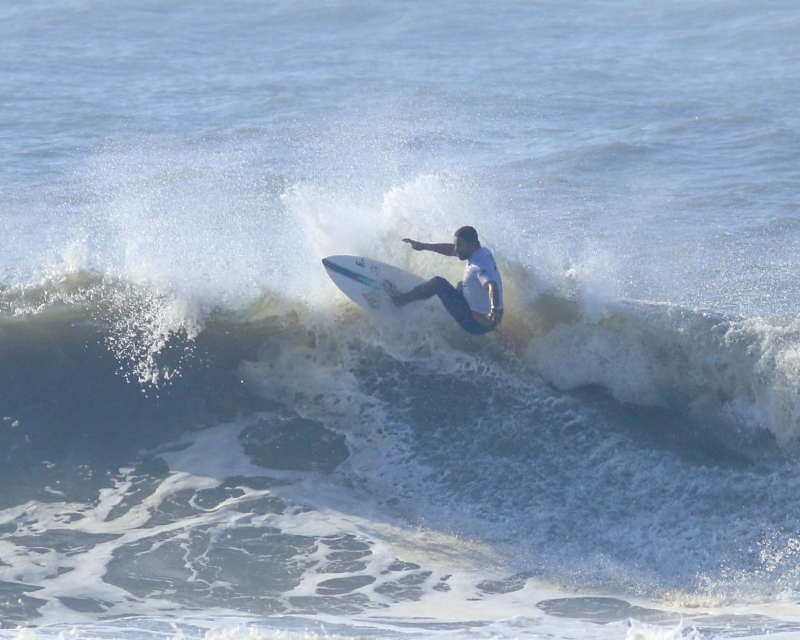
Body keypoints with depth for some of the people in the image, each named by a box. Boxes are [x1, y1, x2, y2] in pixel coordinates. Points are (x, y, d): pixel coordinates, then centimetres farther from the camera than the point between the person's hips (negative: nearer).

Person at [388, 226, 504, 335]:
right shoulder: (483, 252, 3)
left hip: (475, 324, -9)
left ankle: (401, 300, 14)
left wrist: (495, 309, -65)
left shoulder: (480, 266, -27)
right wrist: (424, 246, 16)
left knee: (437, 282, -5)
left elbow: (492, 286, -46)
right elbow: (451, 250, 16)